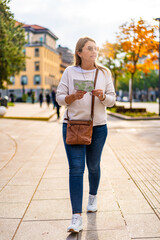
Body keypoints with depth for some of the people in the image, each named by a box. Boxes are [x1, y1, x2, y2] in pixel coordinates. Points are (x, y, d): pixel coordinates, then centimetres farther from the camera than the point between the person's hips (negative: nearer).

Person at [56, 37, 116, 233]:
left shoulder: (104, 73, 4)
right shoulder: (69, 72, 0)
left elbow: (112, 100, 5)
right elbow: (59, 98, 1)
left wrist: (102, 96, -17)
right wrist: (74, 96, -19)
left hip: (98, 126, 2)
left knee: (93, 166, 15)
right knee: (76, 169, -8)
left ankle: (93, 197, 43)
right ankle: (76, 217, -5)